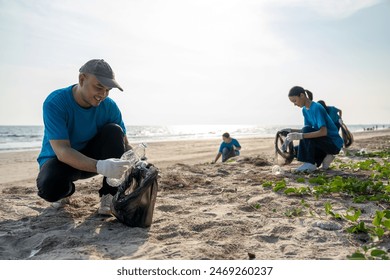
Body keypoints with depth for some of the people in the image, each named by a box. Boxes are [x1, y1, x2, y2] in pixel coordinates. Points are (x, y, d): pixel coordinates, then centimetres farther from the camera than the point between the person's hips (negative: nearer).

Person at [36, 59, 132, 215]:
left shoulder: (109, 107, -14)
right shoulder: (55, 103, -25)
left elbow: (124, 145, -12)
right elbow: (62, 151, -35)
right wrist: (100, 167, -51)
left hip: (91, 156, 3)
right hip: (60, 160, -3)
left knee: (114, 130, -24)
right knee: (50, 187, -36)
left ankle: (110, 196, -16)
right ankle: (65, 190, 4)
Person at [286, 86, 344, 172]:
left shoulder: (316, 108, -21)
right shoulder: (304, 110, 5)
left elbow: (323, 132, -30)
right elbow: (307, 132, 6)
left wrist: (301, 136, -36)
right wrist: (295, 136, -13)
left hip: (334, 144, -8)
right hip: (325, 142, 9)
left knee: (306, 130, -27)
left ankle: (310, 163, -19)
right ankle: (324, 157, 6)